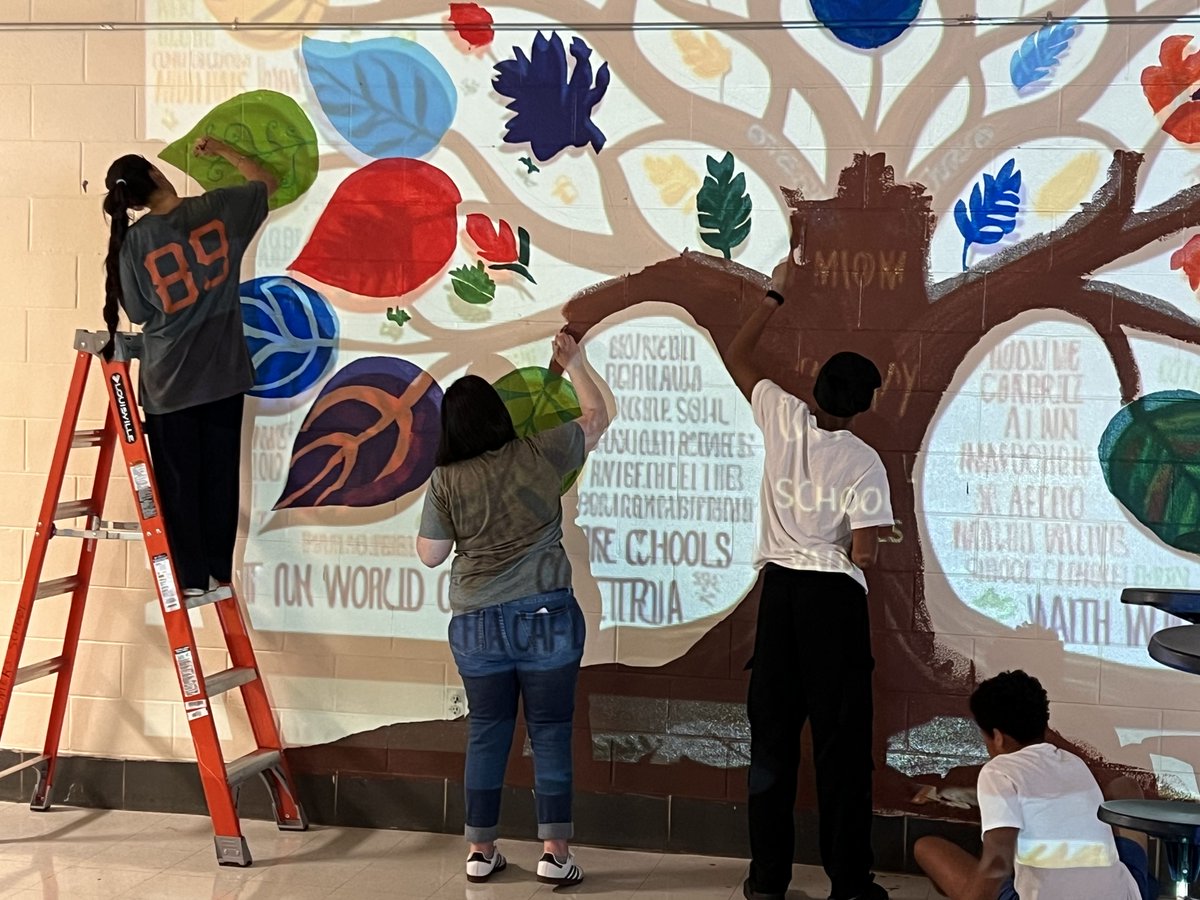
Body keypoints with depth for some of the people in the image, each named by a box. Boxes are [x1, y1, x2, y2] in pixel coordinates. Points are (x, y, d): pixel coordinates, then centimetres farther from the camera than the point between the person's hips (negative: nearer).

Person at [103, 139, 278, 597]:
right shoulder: (217, 209, -6)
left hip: (169, 380, -2)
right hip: (223, 370, 2)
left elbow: (139, 312, -1)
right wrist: (221, 150, 21)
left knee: (178, 481, 8)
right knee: (220, 476, 13)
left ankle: (191, 578, 10)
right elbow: (268, 182, 11)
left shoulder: (135, 240, -10)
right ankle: (219, 571, 21)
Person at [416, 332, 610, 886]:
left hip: (475, 625, 1)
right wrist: (574, 366, 25)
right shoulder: (540, 455, -3)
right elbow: (597, 418, 13)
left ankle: (480, 851, 18)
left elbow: (430, 554, 3)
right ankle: (555, 852, 3)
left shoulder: (445, 480, -3)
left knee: (487, 734, 12)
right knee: (550, 734, 5)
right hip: (546, 617, -1)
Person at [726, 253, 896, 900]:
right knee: (841, 739, 2)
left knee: (773, 735, 8)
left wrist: (777, 295, 24)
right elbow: (864, 554, -14)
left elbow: (736, 356, 16)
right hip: (834, 598, -3)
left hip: (779, 590, 4)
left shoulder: (783, 419, 0)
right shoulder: (864, 463, -8)